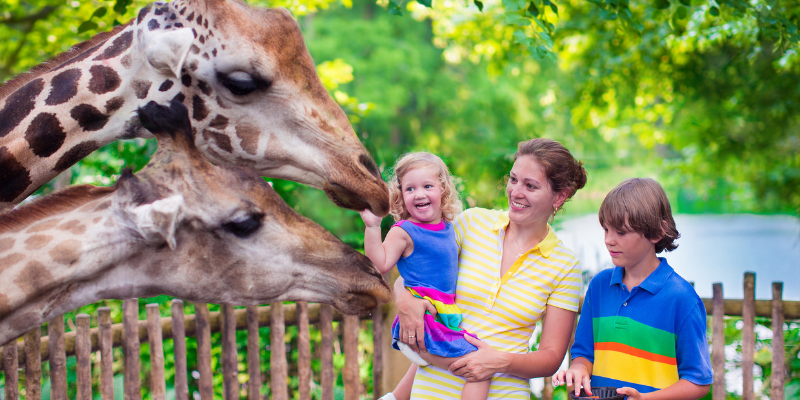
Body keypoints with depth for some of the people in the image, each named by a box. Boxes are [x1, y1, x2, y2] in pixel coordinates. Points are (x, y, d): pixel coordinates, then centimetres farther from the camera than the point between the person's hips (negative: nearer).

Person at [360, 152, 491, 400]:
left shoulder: (448, 228, 13)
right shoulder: (403, 232, -9)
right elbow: (380, 265, -18)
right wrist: (372, 227, -24)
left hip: (446, 312, 8)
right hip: (423, 318, -8)